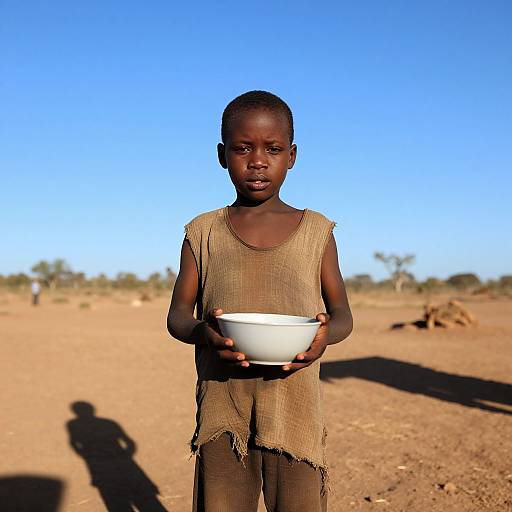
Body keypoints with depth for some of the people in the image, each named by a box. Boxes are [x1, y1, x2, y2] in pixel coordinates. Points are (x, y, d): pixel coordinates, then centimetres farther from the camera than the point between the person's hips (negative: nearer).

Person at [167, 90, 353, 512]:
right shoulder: (203, 233, 6)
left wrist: (326, 334, -13)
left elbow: (342, 314, 11)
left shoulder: (316, 231, 5)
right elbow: (177, 315, 8)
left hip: (296, 411, 0)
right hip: (222, 412, 1)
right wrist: (202, 332, -16)